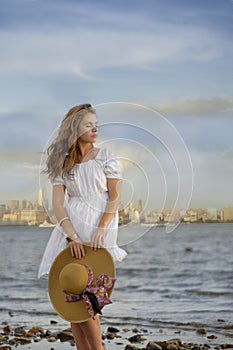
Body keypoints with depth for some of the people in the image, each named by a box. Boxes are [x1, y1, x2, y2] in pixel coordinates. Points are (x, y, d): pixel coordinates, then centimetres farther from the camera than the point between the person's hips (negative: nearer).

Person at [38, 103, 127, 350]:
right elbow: (58, 203, -1)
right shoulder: (63, 163, 8)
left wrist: (100, 230, -13)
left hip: (100, 226, -3)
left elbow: (115, 197, -1)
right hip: (71, 228, 3)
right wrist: (71, 235, -15)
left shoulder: (105, 156, 3)